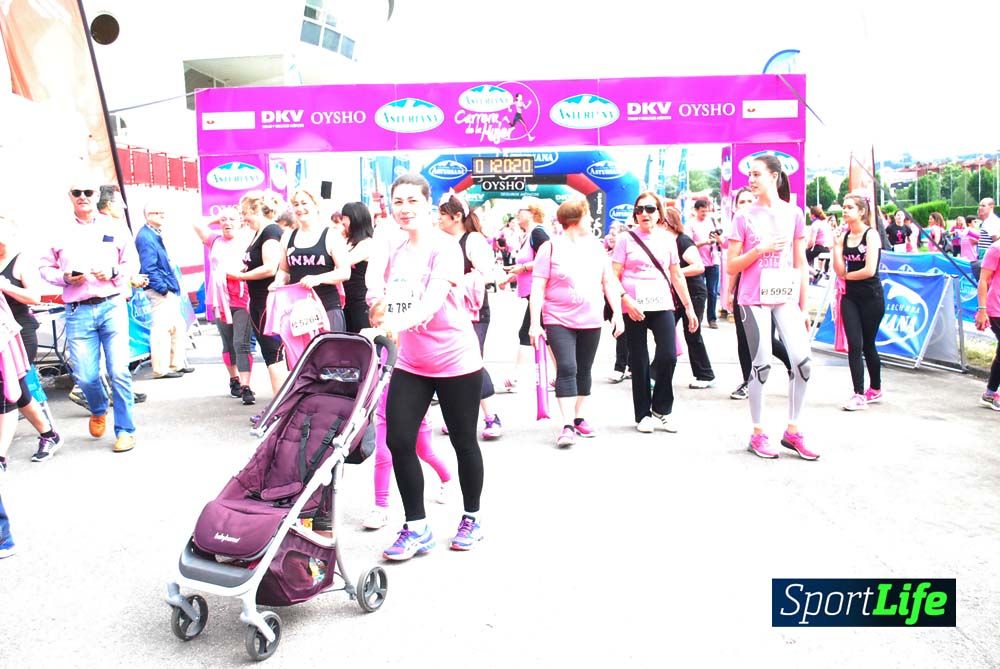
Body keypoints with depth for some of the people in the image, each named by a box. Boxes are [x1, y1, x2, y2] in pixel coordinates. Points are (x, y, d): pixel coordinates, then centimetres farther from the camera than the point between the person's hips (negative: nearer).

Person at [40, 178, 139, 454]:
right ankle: (99, 410, 33)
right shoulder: (60, 234, 10)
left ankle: (125, 430, 6)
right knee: (85, 376, -1)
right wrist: (65, 277, -6)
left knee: (119, 371, -7)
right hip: (78, 312, 1)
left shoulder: (115, 229, 8)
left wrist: (113, 273, -9)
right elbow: (46, 268, 14)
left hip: (112, 306, -1)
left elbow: (132, 263, 10)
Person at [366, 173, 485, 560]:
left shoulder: (445, 247, -12)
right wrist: (377, 310, -33)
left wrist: (398, 321, -46)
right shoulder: (388, 252, 5)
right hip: (409, 362, 5)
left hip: (455, 360, -4)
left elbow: (434, 300, -28)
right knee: (398, 441, -4)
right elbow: (374, 292, -9)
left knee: (463, 442, 9)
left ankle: (472, 519, 29)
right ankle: (416, 527, 11)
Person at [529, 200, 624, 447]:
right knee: (566, 368, -14)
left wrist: (617, 313, 5)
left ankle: (579, 418, 23)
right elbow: (538, 288, -7)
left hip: (591, 320, 5)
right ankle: (567, 426, -11)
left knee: (584, 371, 11)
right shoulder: (551, 247, -5)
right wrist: (535, 323, -12)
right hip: (559, 321, -4)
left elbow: (609, 282, 12)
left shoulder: (596, 246, 8)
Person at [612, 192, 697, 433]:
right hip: (634, 308, -2)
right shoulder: (627, 239, 2)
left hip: (662, 305, 2)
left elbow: (677, 275, 15)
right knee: (639, 362, 3)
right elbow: (613, 276, -2)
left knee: (668, 356, -9)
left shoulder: (667, 240, 11)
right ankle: (643, 414, 16)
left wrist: (689, 307, 13)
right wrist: (626, 300, -16)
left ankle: (662, 409, 11)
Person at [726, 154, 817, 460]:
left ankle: (792, 431, 9)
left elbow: (801, 264, 9)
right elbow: (732, 265, 1)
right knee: (762, 363, -2)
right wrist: (761, 249, -13)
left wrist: (804, 306, 6)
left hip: (786, 298, 2)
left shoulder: (793, 213, 7)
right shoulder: (744, 216, 2)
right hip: (754, 299, -2)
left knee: (802, 360, -8)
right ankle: (758, 434, 12)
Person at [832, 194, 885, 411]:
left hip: (871, 297, -4)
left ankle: (876, 388, 25)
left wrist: (847, 276, -4)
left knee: (868, 345, 7)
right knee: (854, 345, -4)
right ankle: (859, 394, -1)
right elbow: (839, 270, -4)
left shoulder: (871, 235, -10)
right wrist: (835, 245, -11)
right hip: (850, 297, 4)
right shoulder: (844, 236, 5)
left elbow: (869, 270, -18)